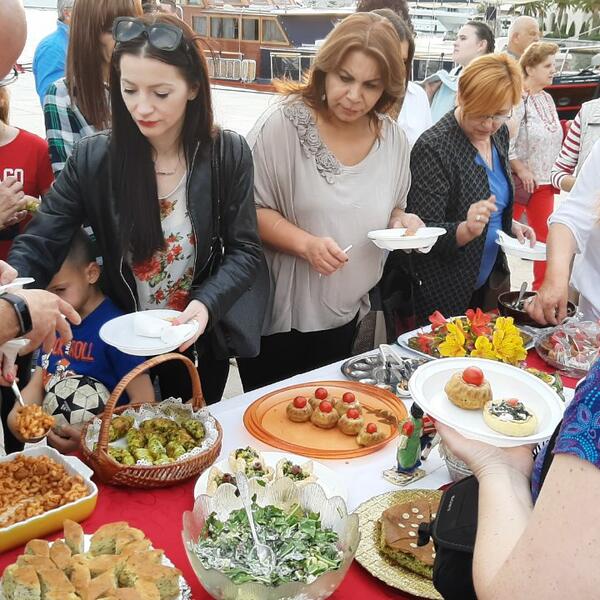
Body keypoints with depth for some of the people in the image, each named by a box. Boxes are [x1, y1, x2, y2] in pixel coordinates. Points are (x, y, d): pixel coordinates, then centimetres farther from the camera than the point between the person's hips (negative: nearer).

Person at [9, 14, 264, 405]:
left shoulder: (229, 155, -13)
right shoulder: (93, 159, -14)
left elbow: (245, 251, -10)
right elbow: (39, 246, -15)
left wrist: (207, 305, -28)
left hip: (200, 344, 0)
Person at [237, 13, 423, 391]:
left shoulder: (393, 138, 1)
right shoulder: (284, 123, -15)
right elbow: (251, 210, -14)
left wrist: (401, 221, -8)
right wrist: (306, 244, -28)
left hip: (343, 314, 5)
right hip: (276, 315, -4)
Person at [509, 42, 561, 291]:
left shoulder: (547, 99, 11)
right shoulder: (517, 97, -13)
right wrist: (521, 169, -17)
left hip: (544, 182, 7)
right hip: (517, 181, -7)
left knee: (545, 238, 9)